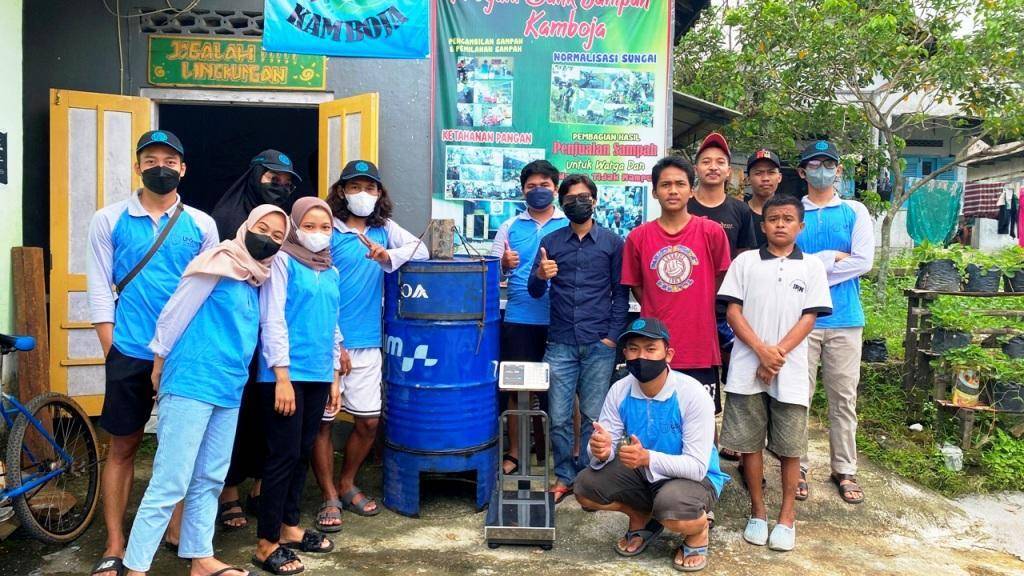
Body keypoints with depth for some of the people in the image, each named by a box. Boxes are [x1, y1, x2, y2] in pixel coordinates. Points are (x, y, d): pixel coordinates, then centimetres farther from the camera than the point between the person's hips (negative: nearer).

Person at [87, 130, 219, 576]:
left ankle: (177, 530, 26)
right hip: (129, 355, -1)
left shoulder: (201, 225, 4)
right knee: (123, 447, 8)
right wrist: (113, 351, -5)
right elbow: (100, 289, 0)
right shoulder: (109, 220, 2)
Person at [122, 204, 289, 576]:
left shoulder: (258, 280, 13)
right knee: (170, 484, -5)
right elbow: (175, 312, -7)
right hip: (191, 384, -8)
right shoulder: (219, 263, -9)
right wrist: (159, 366, -3)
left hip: (229, 391, 8)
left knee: (209, 481, 15)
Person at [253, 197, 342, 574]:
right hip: (285, 374, -6)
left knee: (302, 454, 13)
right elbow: (272, 320, -11)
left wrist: (335, 377, 16)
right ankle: (267, 542, 9)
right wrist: (282, 376, -17)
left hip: (319, 375, 6)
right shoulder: (282, 261, -5)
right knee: (283, 455, -2)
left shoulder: (331, 272, 14)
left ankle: (289, 526, 27)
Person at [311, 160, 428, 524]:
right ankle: (330, 497, 18)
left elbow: (421, 250, 3)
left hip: (367, 344, 5)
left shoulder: (384, 229, 10)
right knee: (322, 422, 3)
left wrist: (389, 255, -18)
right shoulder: (328, 231, -5)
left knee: (369, 421, 10)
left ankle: (347, 485, 31)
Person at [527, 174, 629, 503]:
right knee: (559, 417, 4)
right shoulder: (551, 242, 8)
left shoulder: (612, 242, 5)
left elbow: (621, 293, 5)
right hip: (560, 344, 1)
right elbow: (535, 292, 7)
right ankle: (564, 477, 19)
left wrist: (612, 335, -4)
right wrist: (541, 276, -16)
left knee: (593, 417, 5)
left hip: (599, 345, -1)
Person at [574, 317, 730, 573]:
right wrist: (601, 451, -37)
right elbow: (606, 449, -12)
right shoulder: (620, 391, -11)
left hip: (695, 477, -5)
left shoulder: (693, 394, -26)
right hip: (643, 474, 5)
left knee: (671, 507, -37)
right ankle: (642, 518, 15)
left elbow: (697, 466, -28)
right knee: (586, 487, -14)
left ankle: (698, 532, 2)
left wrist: (648, 458, -44)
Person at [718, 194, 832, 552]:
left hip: (790, 371, 0)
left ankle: (787, 517, 20)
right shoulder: (745, 262, 5)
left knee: (789, 448, 6)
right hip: (747, 369, 0)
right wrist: (762, 351, -12)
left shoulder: (812, 267, 6)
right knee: (749, 443, 6)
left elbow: (809, 319, 0)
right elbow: (733, 312, 0)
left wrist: (778, 354, -12)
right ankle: (757, 512, 21)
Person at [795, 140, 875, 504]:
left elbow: (864, 262, -5)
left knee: (844, 397, 9)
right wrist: (832, 258, -9)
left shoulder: (855, 212, 7)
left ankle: (844, 470, 21)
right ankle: (797, 468, 15)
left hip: (845, 318, 1)